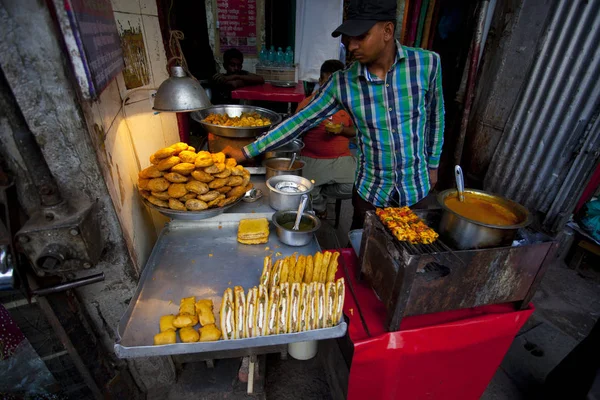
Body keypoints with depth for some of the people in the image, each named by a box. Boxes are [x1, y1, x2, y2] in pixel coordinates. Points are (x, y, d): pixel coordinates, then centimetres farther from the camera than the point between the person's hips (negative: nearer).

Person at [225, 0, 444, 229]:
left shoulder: (427, 63, -12)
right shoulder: (342, 83, -12)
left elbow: (435, 116, 2)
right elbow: (300, 122, -9)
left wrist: (433, 164, 10)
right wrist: (247, 152, -9)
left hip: (415, 188, 1)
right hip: (369, 191, 0)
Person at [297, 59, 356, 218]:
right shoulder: (307, 102, 3)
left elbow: (355, 131, 15)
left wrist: (343, 130, -8)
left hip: (341, 158, 2)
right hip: (312, 159, -2)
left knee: (353, 188, -22)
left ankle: (320, 192, 11)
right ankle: (319, 207, 15)